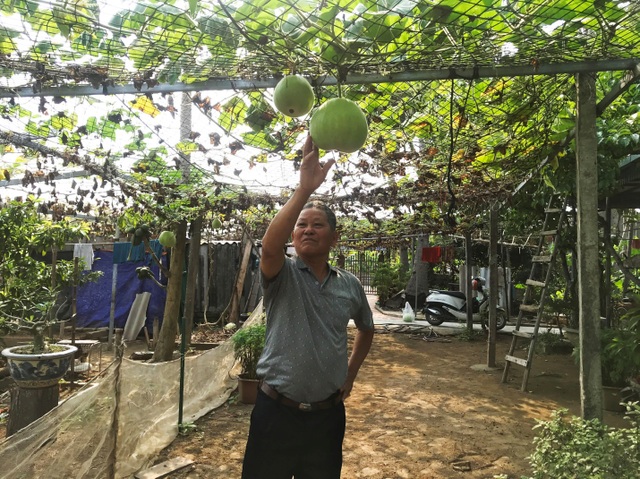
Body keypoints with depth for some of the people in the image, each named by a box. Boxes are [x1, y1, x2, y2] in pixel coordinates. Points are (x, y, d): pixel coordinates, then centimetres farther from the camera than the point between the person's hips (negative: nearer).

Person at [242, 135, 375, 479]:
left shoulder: (350, 285, 3)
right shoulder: (281, 275, -9)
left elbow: (366, 330, 21)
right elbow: (270, 245, -33)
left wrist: (351, 373, 11)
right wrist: (305, 188, -40)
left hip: (328, 414, 3)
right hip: (276, 411, -3)